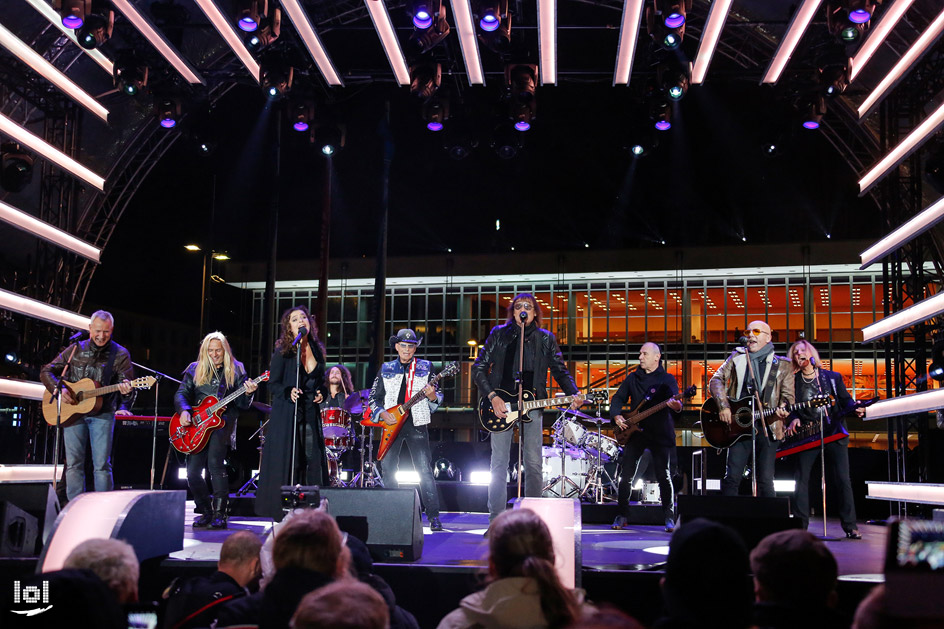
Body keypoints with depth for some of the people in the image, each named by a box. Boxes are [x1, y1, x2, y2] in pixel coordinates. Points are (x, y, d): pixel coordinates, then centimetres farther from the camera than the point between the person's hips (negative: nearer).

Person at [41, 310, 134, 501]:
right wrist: (58, 389, -7)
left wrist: (126, 391, -26)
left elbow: (127, 384, -1)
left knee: (102, 465, -4)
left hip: (102, 414, -2)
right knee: (73, 464, 3)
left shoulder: (120, 354, 2)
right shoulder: (76, 350, 8)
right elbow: (46, 371, 12)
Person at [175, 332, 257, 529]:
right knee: (193, 472, -1)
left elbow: (242, 404, 4)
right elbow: (181, 393, 7)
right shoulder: (195, 369, 13)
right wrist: (184, 411, -12)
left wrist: (247, 394, -18)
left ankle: (220, 513, -15)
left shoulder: (235, 370, 7)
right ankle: (206, 512, 18)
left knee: (215, 462, -23)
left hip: (223, 420, -3)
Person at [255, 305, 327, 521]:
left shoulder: (317, 350, 12)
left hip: (311, 413, 5)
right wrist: (288, 392, -19)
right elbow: (273, 384, -2)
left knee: (314, 459, 1)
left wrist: (321, 393, 5)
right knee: (285, 460, -5)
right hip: (287, 414, -4)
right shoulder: (283, 352, -2)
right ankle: (282, 509, 2)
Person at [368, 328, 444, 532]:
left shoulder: (426, 367, 7)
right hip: (391, 423, 2)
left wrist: (432, 396, -16)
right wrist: (382, 413, -5)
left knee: (425, 470, -7)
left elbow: (438, 398, 7)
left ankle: (433, 516, -4)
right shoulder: (385, 369, 11)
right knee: (388, 470, 4)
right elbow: (374, 397, 12)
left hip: (416, 423, -2)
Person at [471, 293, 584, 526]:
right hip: (500, 403, -1)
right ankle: (496, 520, 4)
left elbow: (560, 371, 8)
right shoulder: (499, 333, 5)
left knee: (534, 463, 1)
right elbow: (478, 368, 3)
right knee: (499, 462, -1)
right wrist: (492, 397, -9)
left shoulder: (546, 339, 9)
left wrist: (574, 394, -10)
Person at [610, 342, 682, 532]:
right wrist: (616, 415, -4)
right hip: (635, 432, 4)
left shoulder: (667, 379, 0)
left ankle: (669, 518, 7)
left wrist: (676, 406, -40)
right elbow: (618, 398, 15)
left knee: (664, 476, -4)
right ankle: (622, 516, 12)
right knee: (626, 476, 2)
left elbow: (674, 400, -16)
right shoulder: (632, 378, 13)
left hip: (661, 434, -3)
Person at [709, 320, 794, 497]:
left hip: (767, 427, -1)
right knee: (731, 478, -3)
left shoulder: (782, 365, 9)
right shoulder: (737, 357, 13)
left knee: (765, 482, -1)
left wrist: (782, 408, -18)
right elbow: (716, 380, 7)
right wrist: (723, 406, -7)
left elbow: (788, 395, 4)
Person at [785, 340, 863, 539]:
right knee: (801, 479, -4)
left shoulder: (833, 377, 8)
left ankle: (850, 526, 4)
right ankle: (800, 525, 4)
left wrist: (855, 409, -12)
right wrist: (794, 419, -11)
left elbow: (846, 400, 9)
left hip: (835, 434, 0)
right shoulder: (793, 381, 9)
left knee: (842, 479, -3)